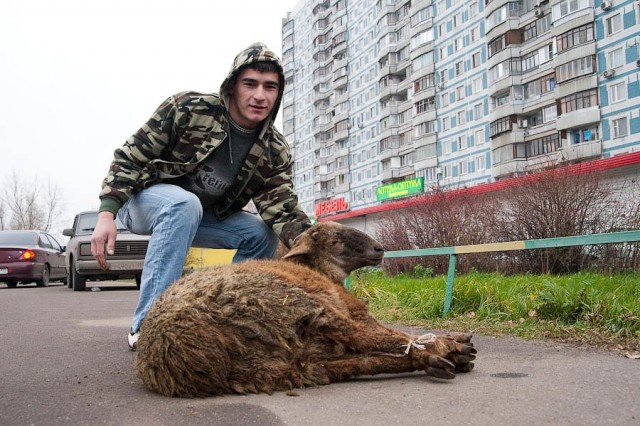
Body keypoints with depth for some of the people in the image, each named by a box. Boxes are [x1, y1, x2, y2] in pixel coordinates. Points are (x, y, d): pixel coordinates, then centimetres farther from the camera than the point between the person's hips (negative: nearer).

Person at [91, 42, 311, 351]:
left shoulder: (275, 152, -12)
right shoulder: (188, 108, -23)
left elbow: (284, 212, -21)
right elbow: (130, 156, -18)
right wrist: (107, 213, -28)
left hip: (202, 216, 5)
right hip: (145, 200, -4)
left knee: (262, 234, -16)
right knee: (184, 204, -37)